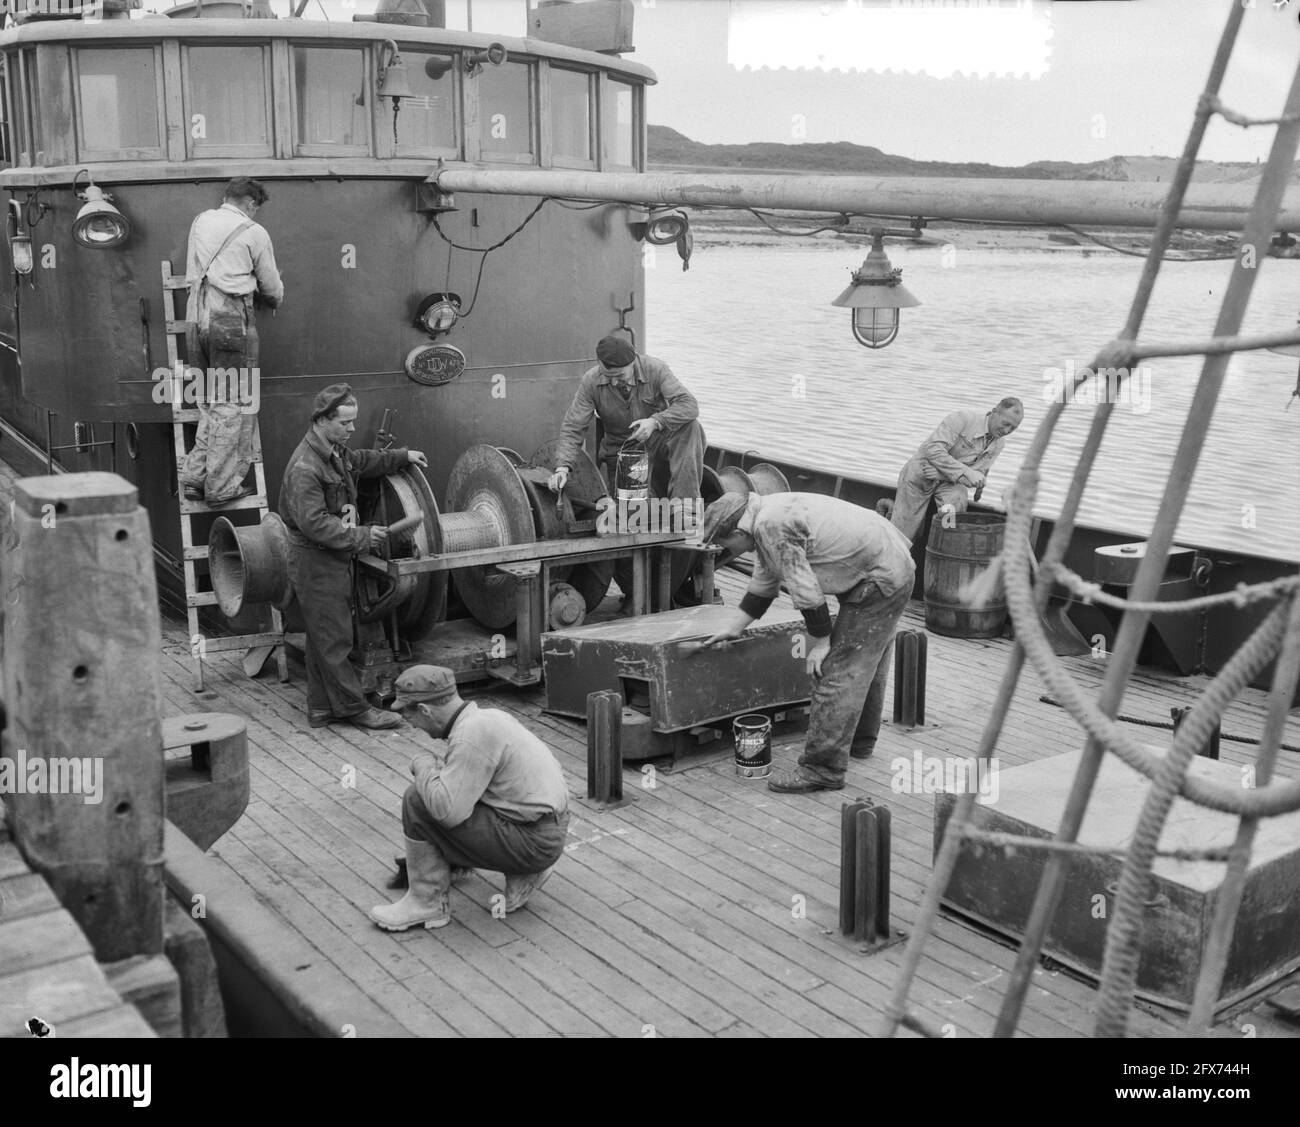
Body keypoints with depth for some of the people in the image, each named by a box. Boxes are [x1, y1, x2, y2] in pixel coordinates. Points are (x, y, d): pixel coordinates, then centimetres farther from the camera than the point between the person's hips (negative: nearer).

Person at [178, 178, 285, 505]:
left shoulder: (200, 221, 16)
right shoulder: (254, 233, 0)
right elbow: (273, 290, 7)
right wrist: (272, 299, 30)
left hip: (196, 317, 6)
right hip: (231, 318, -6)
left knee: (211, 403, 15)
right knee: (234, 405, -1)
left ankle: (194, 476, 10)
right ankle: (222, 486, -1)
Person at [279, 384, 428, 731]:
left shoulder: (335, 451, 9)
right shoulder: (304, 467, -22)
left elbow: (359, 461, 33)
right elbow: (314, 523, -26)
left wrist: (402, 456, 29)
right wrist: (362, 536, -22)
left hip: (335, 559, 10)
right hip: (315, 562, -10)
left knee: (325, 637, 13)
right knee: (334, 638, -2)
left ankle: (321, 709, 21)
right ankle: (354, 708, 6)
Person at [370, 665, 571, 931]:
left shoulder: (472, 735, -20)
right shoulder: (488, 717, 9)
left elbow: (448, 810, -25)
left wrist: (424, 766, -10)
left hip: (532, 843, -10)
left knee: (417, 802, -11)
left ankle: (426, 903, 3)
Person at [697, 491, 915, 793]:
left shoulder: (771, 526, -21)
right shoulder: (767, 519, 11)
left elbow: (805, 590, -20)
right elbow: (762, 587, 22)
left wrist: (821, 642, -9)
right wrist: (732, 629, 27)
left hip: (880, 581, -11)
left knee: (839, 671, -9)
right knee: (867, 660, 24)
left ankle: (823, 769, -6)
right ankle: (860, 741, 41)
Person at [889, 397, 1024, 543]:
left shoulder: (999, 443, -5)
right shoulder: (962, 419, -22)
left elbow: (978, 473, -6)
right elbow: (933, 450, -29)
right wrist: (965, 472, -37)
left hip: (949, 482, 4)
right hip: (919, 476, -4)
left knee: (957, 501, -31)